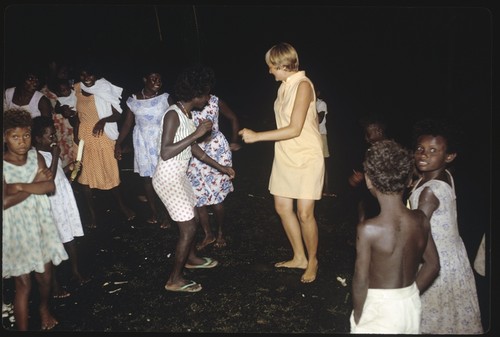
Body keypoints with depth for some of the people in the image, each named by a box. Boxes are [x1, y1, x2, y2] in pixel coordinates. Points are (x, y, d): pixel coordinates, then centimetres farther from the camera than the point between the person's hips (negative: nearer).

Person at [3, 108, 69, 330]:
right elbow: (5, 201, -23)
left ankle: (44, 308, 46)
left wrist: (20, 186, -22)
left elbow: (50, 187, -14)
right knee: (23, 284, 3)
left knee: (45, 276, 18)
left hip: (41, 224, 4)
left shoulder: (36, 157, -3)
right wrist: (35, 184, -18)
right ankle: (22, 328, 18)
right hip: (16, 230, -4)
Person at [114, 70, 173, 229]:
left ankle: (166, 215, 14)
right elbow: (127, 124, 4)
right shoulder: (133, 100, 0)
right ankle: (154, 212, 24)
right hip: (143, 144, 2)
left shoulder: (166, 98, -5)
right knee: (147, 178, 9)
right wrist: (118, 143, 0)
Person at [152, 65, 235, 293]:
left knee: (190, 220, 24)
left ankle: (191, 258, 47)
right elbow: (165, 153, -29)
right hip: (168, 178, -9)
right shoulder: (173, 114, -21)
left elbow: (193, 148, 15)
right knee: (189, 227, -4)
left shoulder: (187, 114, 6)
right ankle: (174, 280, 11)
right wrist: (196, 133, -27)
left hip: (179, 176, 9)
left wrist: (220, 167, 17)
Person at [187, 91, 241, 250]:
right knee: (197, 198, 4)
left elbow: (233, 118, 8)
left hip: (217, 152, -1)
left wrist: (234, 142, 11)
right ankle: (208, 235, 25)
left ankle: (220, 234, 25)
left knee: (216, 198, 2)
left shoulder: (214, 101, -8)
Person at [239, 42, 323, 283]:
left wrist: (257, 136, -19)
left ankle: (312, 260, 20)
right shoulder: (285, 86, 7)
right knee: (282, 208, 11)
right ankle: (299, 258, 28)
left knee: (304, 214, -5)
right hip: (285, 156, 8)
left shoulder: (303, 85, -17)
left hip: (306, 158, -8)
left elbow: (294, 129, -22)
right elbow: (286, 126, 10)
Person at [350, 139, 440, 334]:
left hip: (380, 308, -5)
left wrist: (357, 316, -3)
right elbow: (433, 265, 2)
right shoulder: (421, 220, -10)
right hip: (413, 304, 5)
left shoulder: (368, 229, -26)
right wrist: (409, 296, 14)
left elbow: (361, 280, -18)